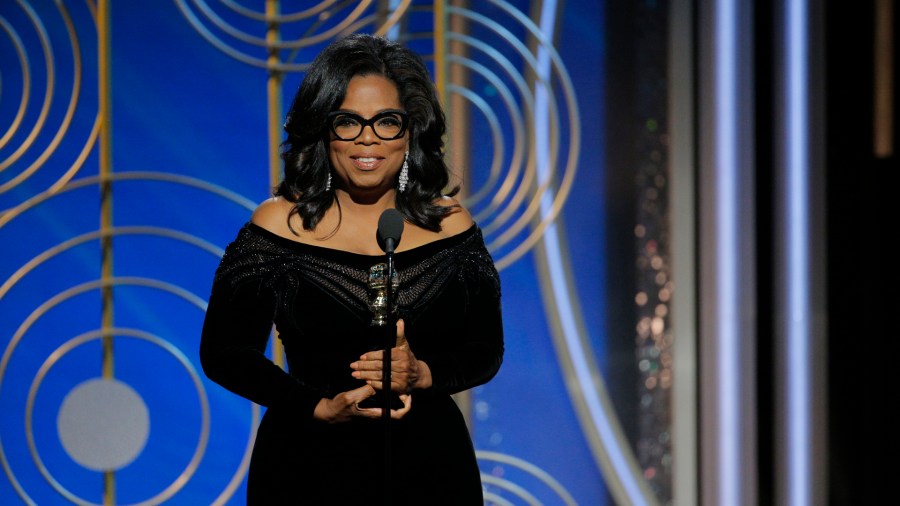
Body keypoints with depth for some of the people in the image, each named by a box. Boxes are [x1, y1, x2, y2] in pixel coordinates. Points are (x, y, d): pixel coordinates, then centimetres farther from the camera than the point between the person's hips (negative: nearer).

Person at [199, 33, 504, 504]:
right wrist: (320, 407, -16)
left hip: (429, 467, 2)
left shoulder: (449, 223, 2)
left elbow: (486, 351, 5)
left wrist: (420, 374, -15)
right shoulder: (278, 225, -5)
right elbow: (224, 354, -4)